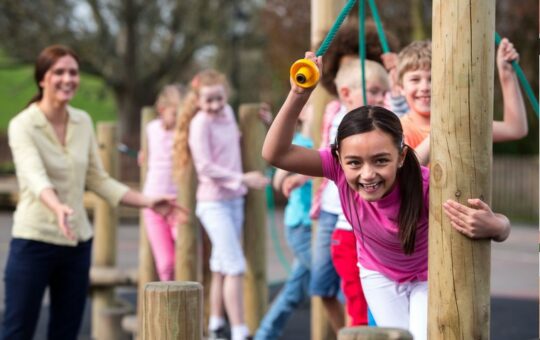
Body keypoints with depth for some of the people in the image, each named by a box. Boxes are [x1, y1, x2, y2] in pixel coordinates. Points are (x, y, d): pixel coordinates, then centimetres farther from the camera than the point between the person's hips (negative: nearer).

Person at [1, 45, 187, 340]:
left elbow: (98, 180, 12)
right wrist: (58, 208, -49)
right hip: (34, 242, -6)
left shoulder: (83, 122, 6)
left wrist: (148, 202, 5)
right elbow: (36, 178, -29)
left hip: (77, 243, 6)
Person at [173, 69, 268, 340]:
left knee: (222, 267, 14)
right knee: (235, 266, -13)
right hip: (213, 202, -7)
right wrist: (242, 178, -23)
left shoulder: (228, 113, 8)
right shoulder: (200, 122, -12)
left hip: (235, 199, 7)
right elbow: (205, 167, -18)